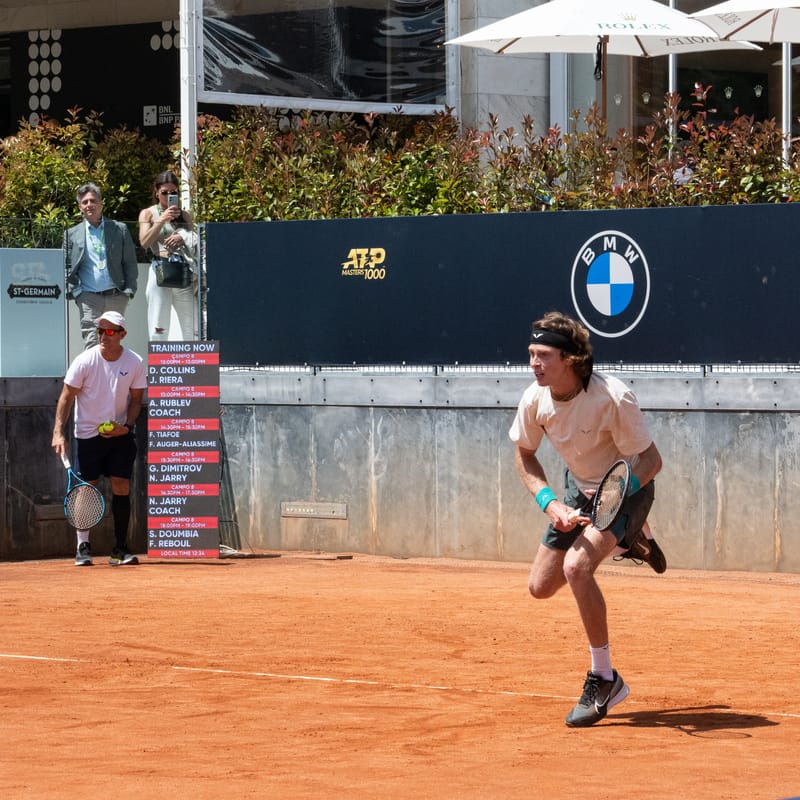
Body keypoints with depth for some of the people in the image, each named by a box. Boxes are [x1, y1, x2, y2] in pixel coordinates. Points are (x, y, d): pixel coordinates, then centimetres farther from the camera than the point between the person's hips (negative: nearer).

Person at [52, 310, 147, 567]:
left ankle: (120, 548, 4)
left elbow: (136, 399, 4)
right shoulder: (84, 361, -12)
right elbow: (66, 397, -8)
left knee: (121, 487, -3)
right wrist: (59, 431, -17)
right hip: (88, 433, -1)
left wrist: (126, 426, -11)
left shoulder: (135, 363, -6)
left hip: (120, 433, 2)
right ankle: (83, 546, 5)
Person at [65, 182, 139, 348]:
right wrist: (75, 291, -4)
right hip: (89, 297, -1)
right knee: (91, 344, -12)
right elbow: (66, 267, 9)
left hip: (116, 297, 1)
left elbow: (130, 264, 8)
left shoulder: (120, 230, 10)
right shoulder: (72, 234, 10)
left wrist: (129, 290, -2)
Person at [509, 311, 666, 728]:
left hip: (626, 490, -6)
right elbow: (525, 455, 0)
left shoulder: (613, 398, -33)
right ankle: (625, 542, 37)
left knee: (576, 565, -30)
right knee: (541, 586, 10)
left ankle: (603, 678, -16)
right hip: (580, 489, 6)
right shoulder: (534, 399, -18)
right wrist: (549, 502, -16)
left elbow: (650, 459, -24)